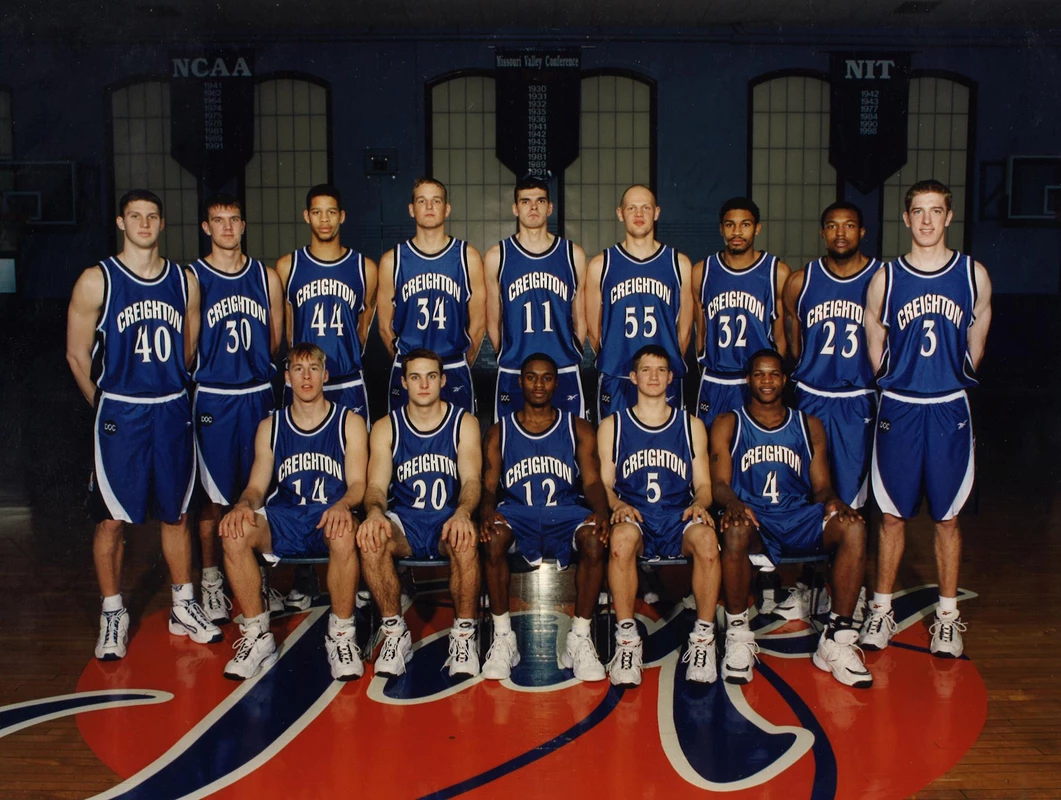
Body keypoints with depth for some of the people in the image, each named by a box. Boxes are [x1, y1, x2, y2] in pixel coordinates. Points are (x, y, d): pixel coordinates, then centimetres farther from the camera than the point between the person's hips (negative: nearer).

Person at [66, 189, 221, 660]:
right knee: (113, 519, 1)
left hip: (173, 412, 3)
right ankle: (112, 616, 15)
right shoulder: (97, 281, -4)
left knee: (176, 514, 11)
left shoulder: (185, 281, 6)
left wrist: (168, 390, 13)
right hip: (120, 414, -3)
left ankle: (183, 608, 23)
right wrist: (106, 406, 5)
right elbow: (77, 354, 1)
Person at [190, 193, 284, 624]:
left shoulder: (266, 276, 7)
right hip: (212, 398, -3)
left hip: (259, 395, 3)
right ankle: (211, 580, 15)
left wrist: (252, 367, 5)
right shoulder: (192, 278, -3)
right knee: (214, 493, 3)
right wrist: (215, 371, 0)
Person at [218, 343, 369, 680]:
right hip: (282, 523, 3)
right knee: (234, 532, -28)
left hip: (330, 519, -2)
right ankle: (257, 637, -15)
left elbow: (358, 483, 0)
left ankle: (341, 636, -19)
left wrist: (343, 504, -25)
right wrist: (243, 505, -15)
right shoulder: (270, 427, 15)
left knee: (344, 533, -38)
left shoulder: (350, 423, 8)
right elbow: (257, 486, 10)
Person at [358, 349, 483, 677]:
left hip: (449, 519, -1)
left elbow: (471, 479, -8)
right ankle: (395, 634, -16)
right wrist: (374, 512, -30)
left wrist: (462, 513, -32)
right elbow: (377, 484, -4)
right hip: (404, 521, 1)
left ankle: (463, 635, -18)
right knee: (370, 539, -32)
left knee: (466, 542, -36)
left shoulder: (464, 423, 3)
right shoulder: (386, 428, 6)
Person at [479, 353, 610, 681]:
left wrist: (600, 512, -20)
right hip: (516, 512, 0)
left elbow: (592, 481, 3)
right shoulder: (499, 432, 13)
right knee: (493, 534, -34)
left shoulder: (578, 429, 13)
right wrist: (487, 511, -20)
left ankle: (580, 639, -22)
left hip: (565, 512, 0)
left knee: (595, 537, -33)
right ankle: (502, 638, -22)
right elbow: (489, 486, 4)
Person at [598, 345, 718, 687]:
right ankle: (627, 641, -28)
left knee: (706, 538, -34)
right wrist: (617, 504, -14)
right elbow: (604, 482, 9)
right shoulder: (612, 426, 13)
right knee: (622, 536, -38)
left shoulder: (692, 425, 17)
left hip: (679, 518, 1)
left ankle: (704, 640, -22)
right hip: (634, 517, -1)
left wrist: (700, 504, -10)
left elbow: (703, 484, 14)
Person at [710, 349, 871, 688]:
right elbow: (719, 483, -1)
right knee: (735, 531, -39)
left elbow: (821, 485, 12)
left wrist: (833, 500, -14)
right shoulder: (727, 425, 10)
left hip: (800, 519, 3)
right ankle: (738, 635, -21)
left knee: (853, 526, -28)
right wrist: (732, 503, -25)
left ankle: (837, 640, -21)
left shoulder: (809, 426, 17)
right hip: (753, 518, -2)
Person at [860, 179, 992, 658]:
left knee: (947, 516, 7)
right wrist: (905, 380, 9)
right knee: (892, 515, 7)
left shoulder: (974, 274, 1)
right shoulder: (886, 278, 0)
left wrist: (947, 380, 11)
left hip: (949, 410, 0)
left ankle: (948, 616, 19)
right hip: (897, 408, 0)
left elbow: (974, 349, 10)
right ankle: (882, 609, 20)